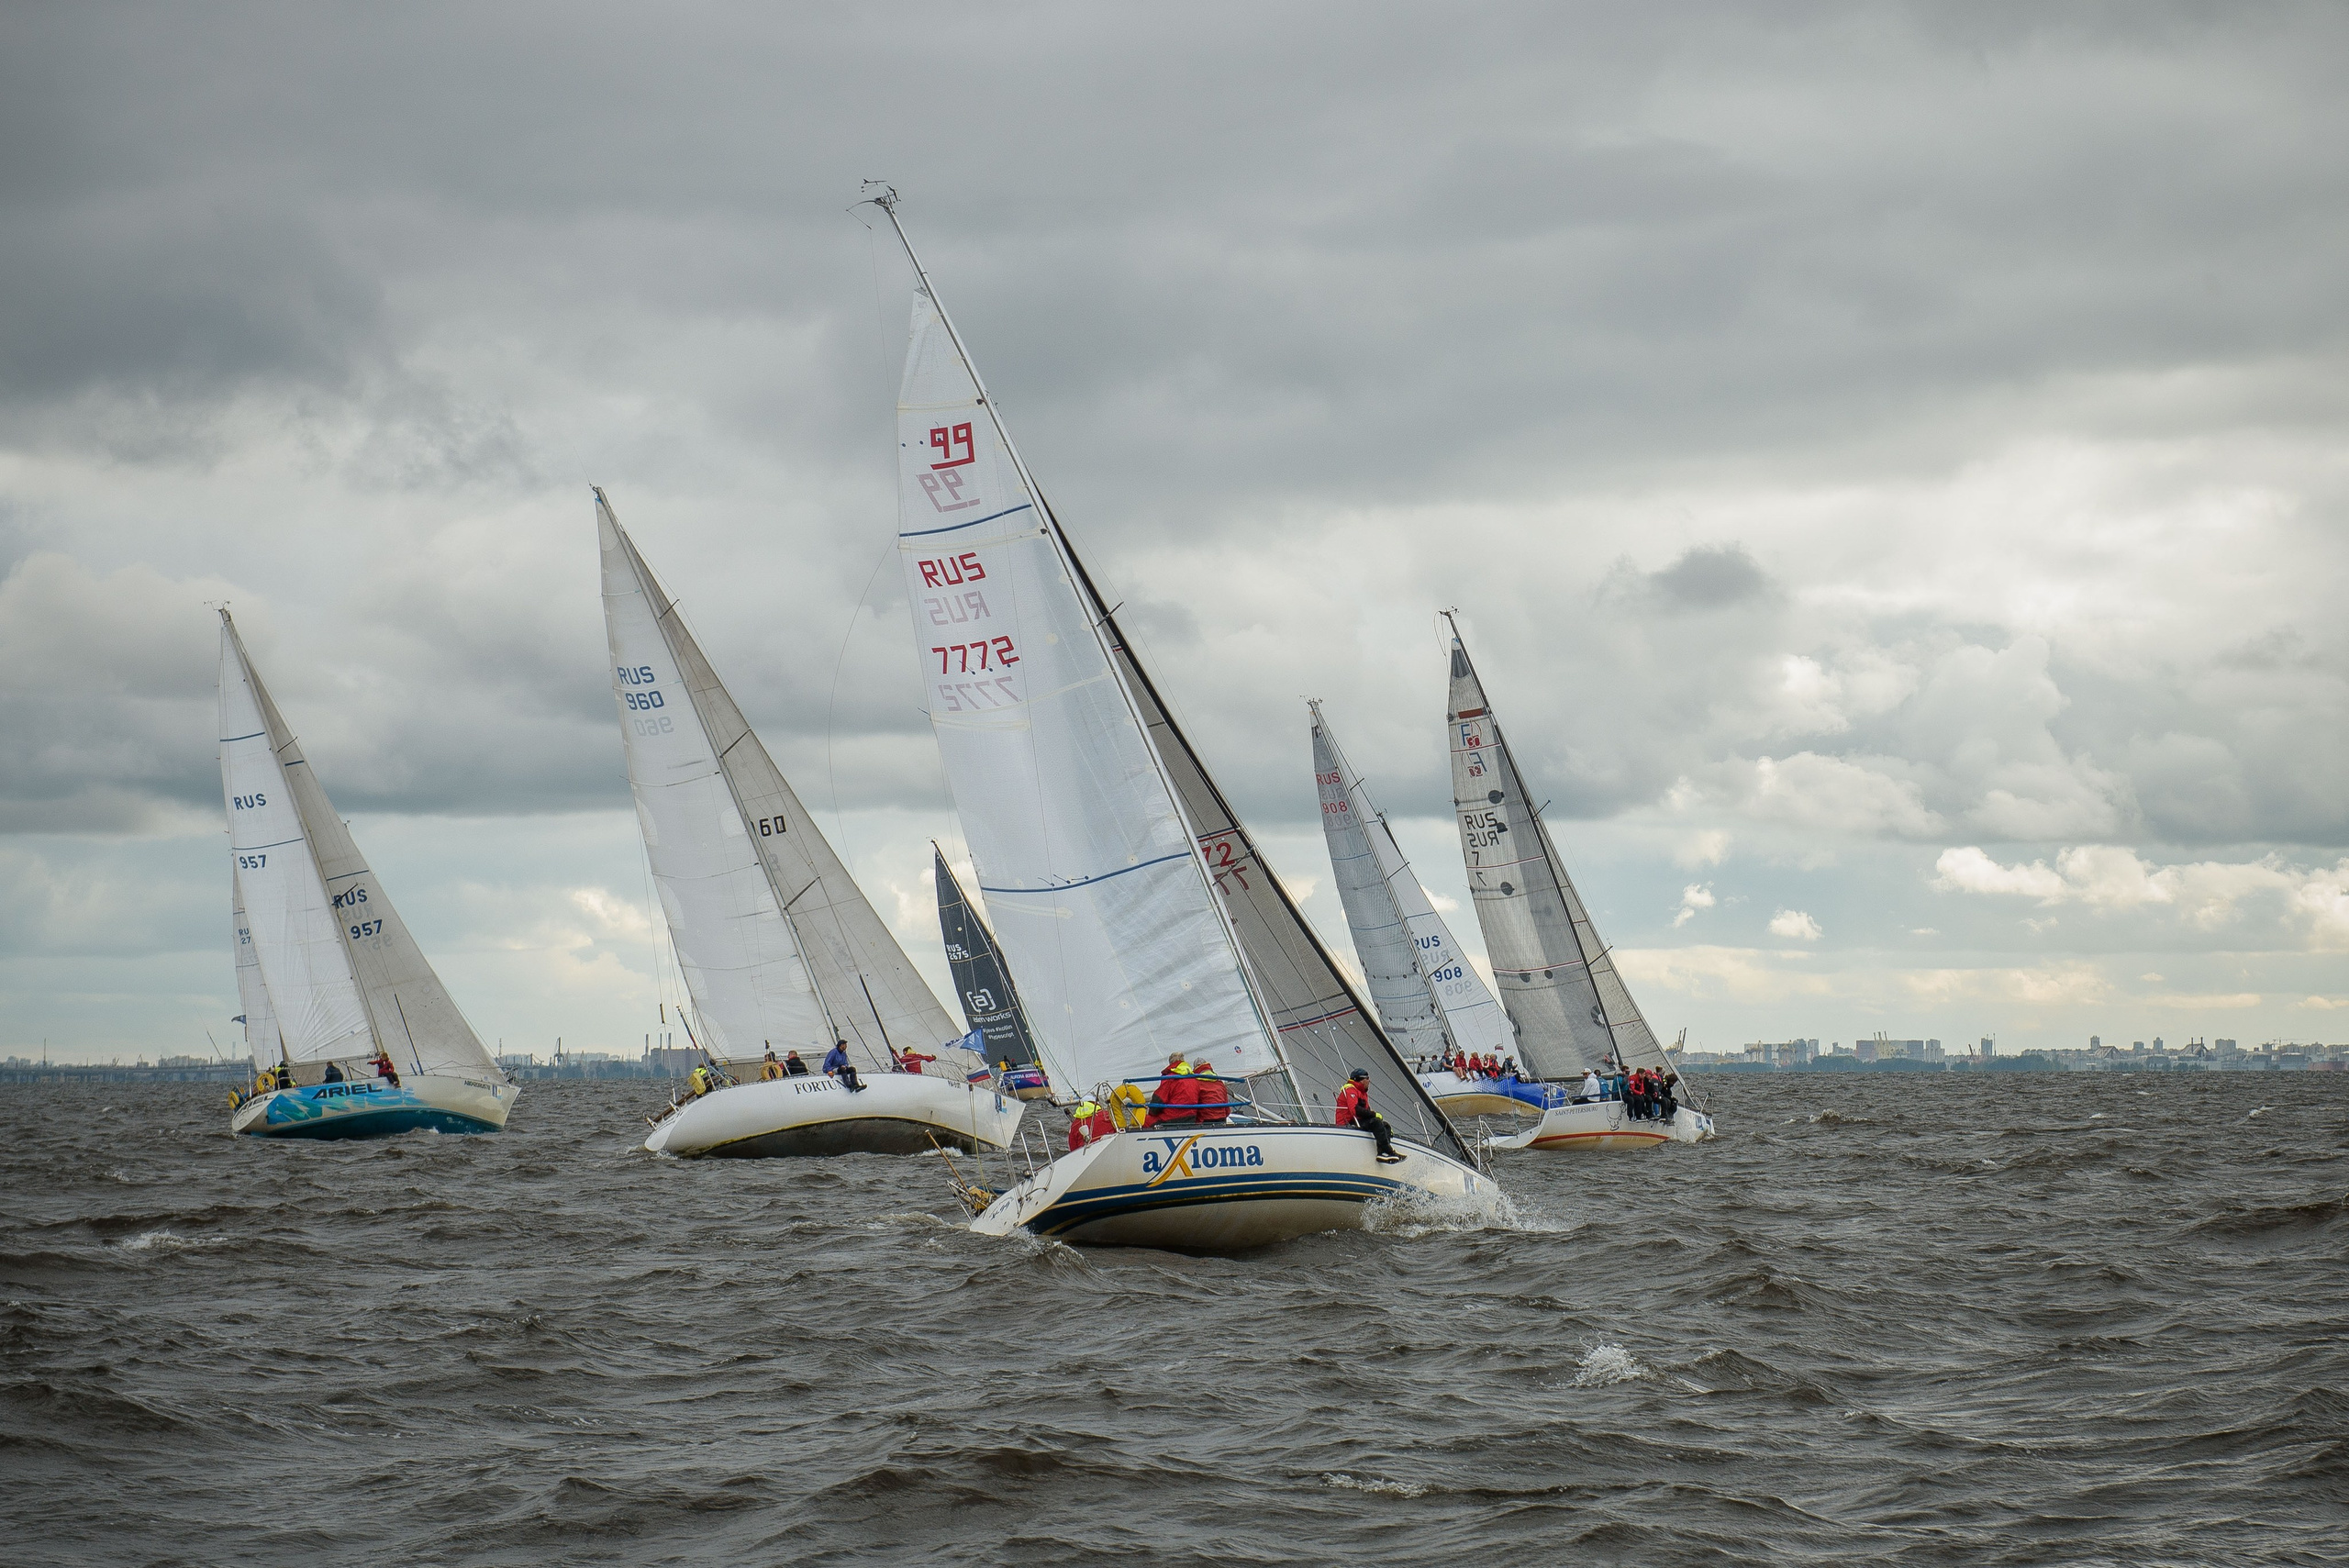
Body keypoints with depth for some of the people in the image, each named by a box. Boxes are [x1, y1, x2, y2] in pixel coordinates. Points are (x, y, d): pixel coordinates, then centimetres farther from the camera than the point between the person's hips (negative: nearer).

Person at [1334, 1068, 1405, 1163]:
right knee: (1376, 1122, -28)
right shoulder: (1350, 1089, -9)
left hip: (1358, 1121, 10)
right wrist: (1374, 1114, -20)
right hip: (1348, 1123, -10)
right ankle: (1388, 1152, -35)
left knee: (1385, 1125, -1)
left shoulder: (1362, 1092, 25)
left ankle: (1382, 1153, -24)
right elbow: (1355, 1110, -24)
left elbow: (1366, 1112, 22)